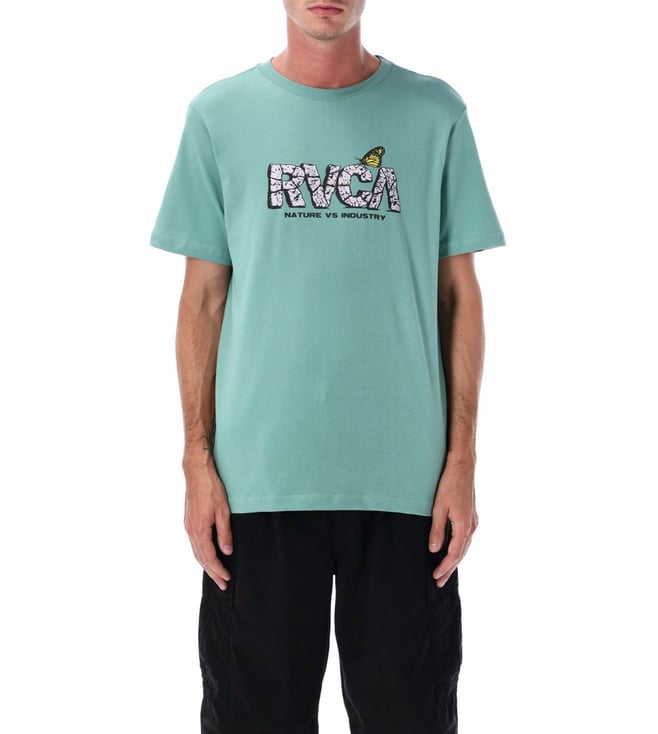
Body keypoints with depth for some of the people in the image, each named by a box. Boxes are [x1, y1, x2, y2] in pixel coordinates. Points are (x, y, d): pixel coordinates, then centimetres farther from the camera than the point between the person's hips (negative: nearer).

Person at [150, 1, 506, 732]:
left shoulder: (435, 113, 3)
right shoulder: (218, 114, 3)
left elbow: (459, 294, 4)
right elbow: (203, 297, 5)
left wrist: (462, 459, 0)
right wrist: (197, 460, 0)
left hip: (405, 478, 0)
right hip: (257, 477, 0)